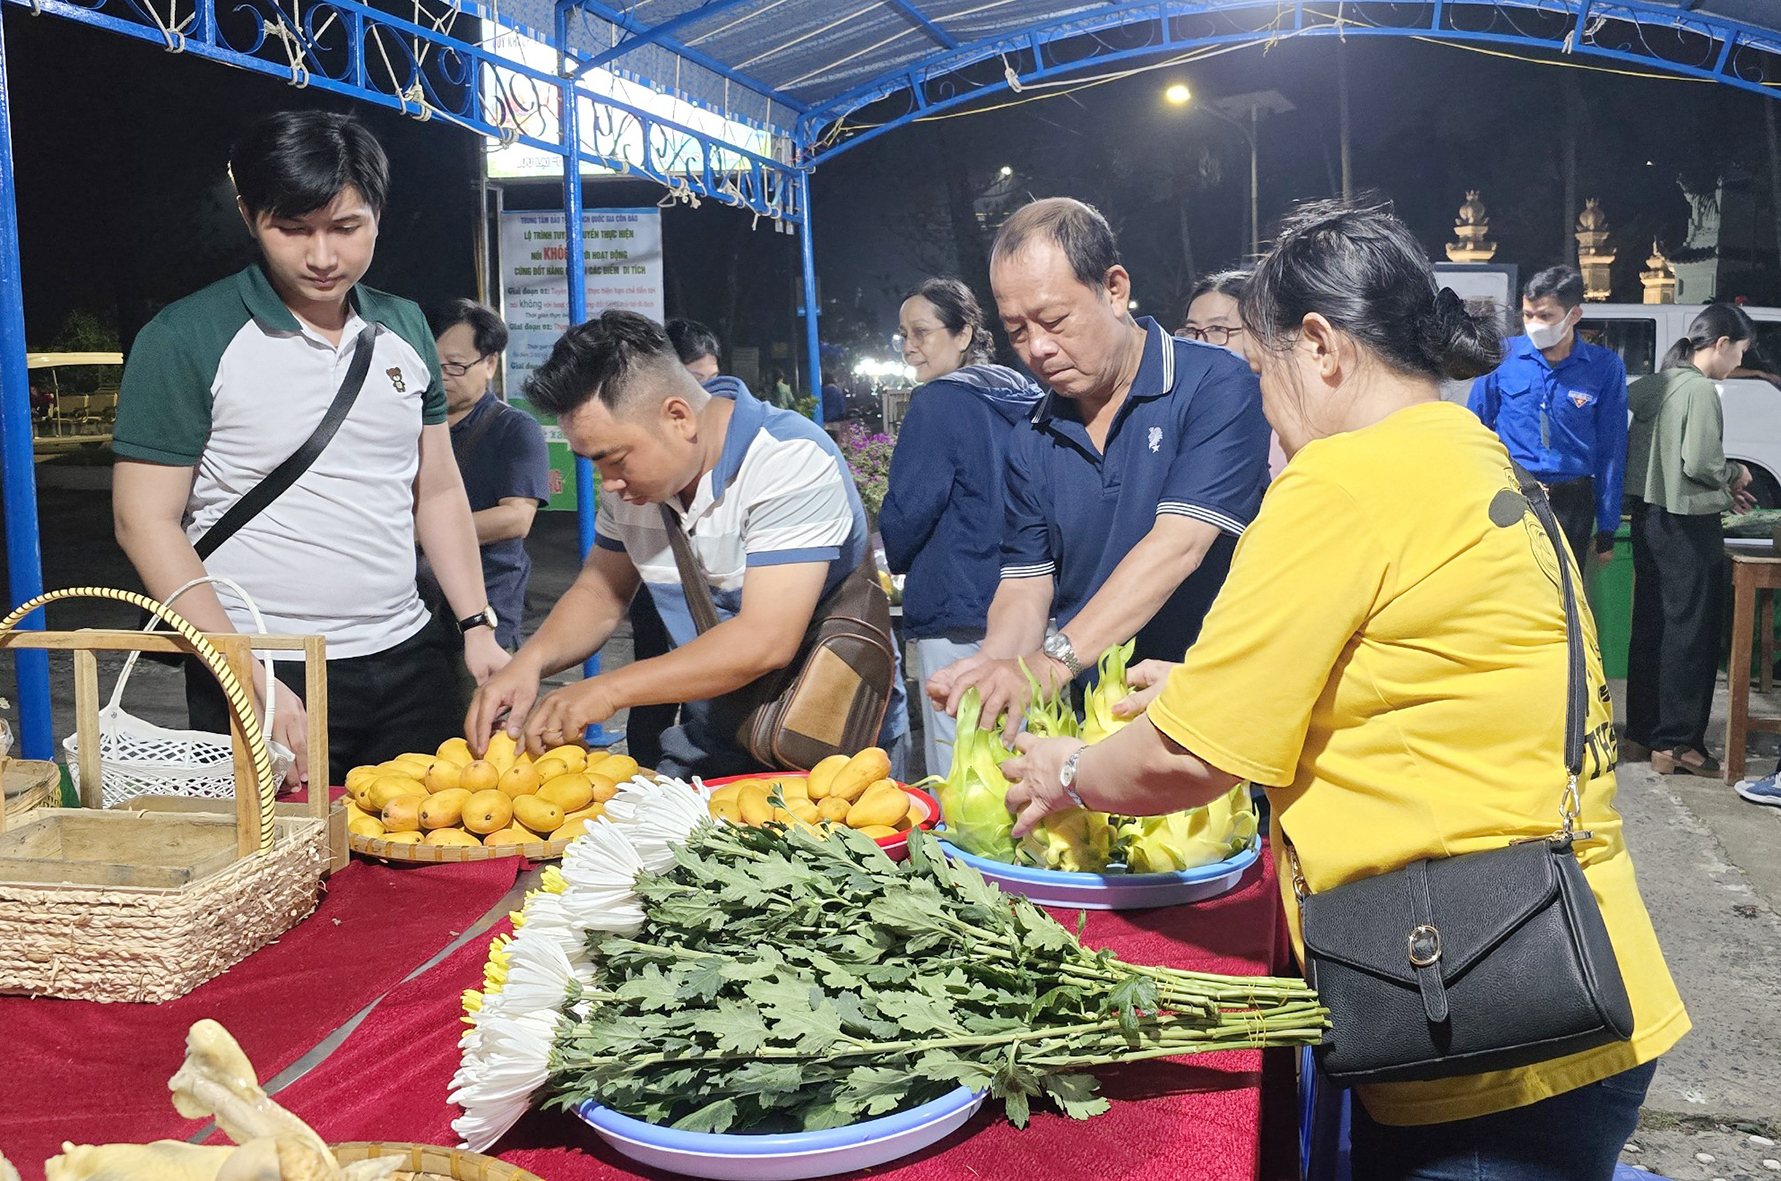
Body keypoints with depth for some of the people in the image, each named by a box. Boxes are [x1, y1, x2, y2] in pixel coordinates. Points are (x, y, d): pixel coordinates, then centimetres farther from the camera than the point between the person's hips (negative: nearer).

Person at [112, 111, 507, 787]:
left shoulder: (405, 328, 8)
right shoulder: (187, 339, -8)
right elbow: (146, 521, -10)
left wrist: (479, 626, 5)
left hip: (407, 661, 5)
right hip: (266, 680, -4)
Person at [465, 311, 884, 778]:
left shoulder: (793, 460, -20)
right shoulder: (631, 470, 3)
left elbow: (766, 640, -27)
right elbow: (600, 593, 14)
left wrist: (607, 690, -26)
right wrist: (530, 661, -7)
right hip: (708, 747, 6)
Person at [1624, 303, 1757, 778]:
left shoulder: (1657, 384, 11)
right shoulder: (1701, 389, -15)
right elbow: (1700, 463, -20)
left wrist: (1720, 489, 15)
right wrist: (1734, 475, 2)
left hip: (1650, 516, 9)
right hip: (1688, 525, -9)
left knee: (1649, 627, 13)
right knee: (1691, 633, -1)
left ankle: (1641, 731, 20)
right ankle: (1676, 743, 3)